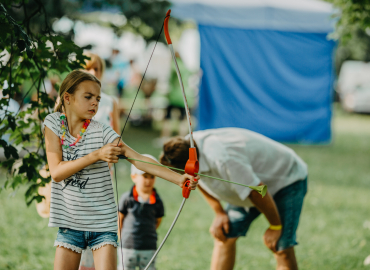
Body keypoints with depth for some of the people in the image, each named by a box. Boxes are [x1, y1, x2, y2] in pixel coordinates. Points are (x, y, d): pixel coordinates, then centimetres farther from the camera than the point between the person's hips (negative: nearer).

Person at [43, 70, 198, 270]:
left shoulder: (102, 132, -7)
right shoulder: (53, 123, -2)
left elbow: (139, 160, -16)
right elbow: (56, 172, -12)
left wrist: (178, 178, -29)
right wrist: (96, 155, -22)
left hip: (103, 223, -1)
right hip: (69, 223, 1)